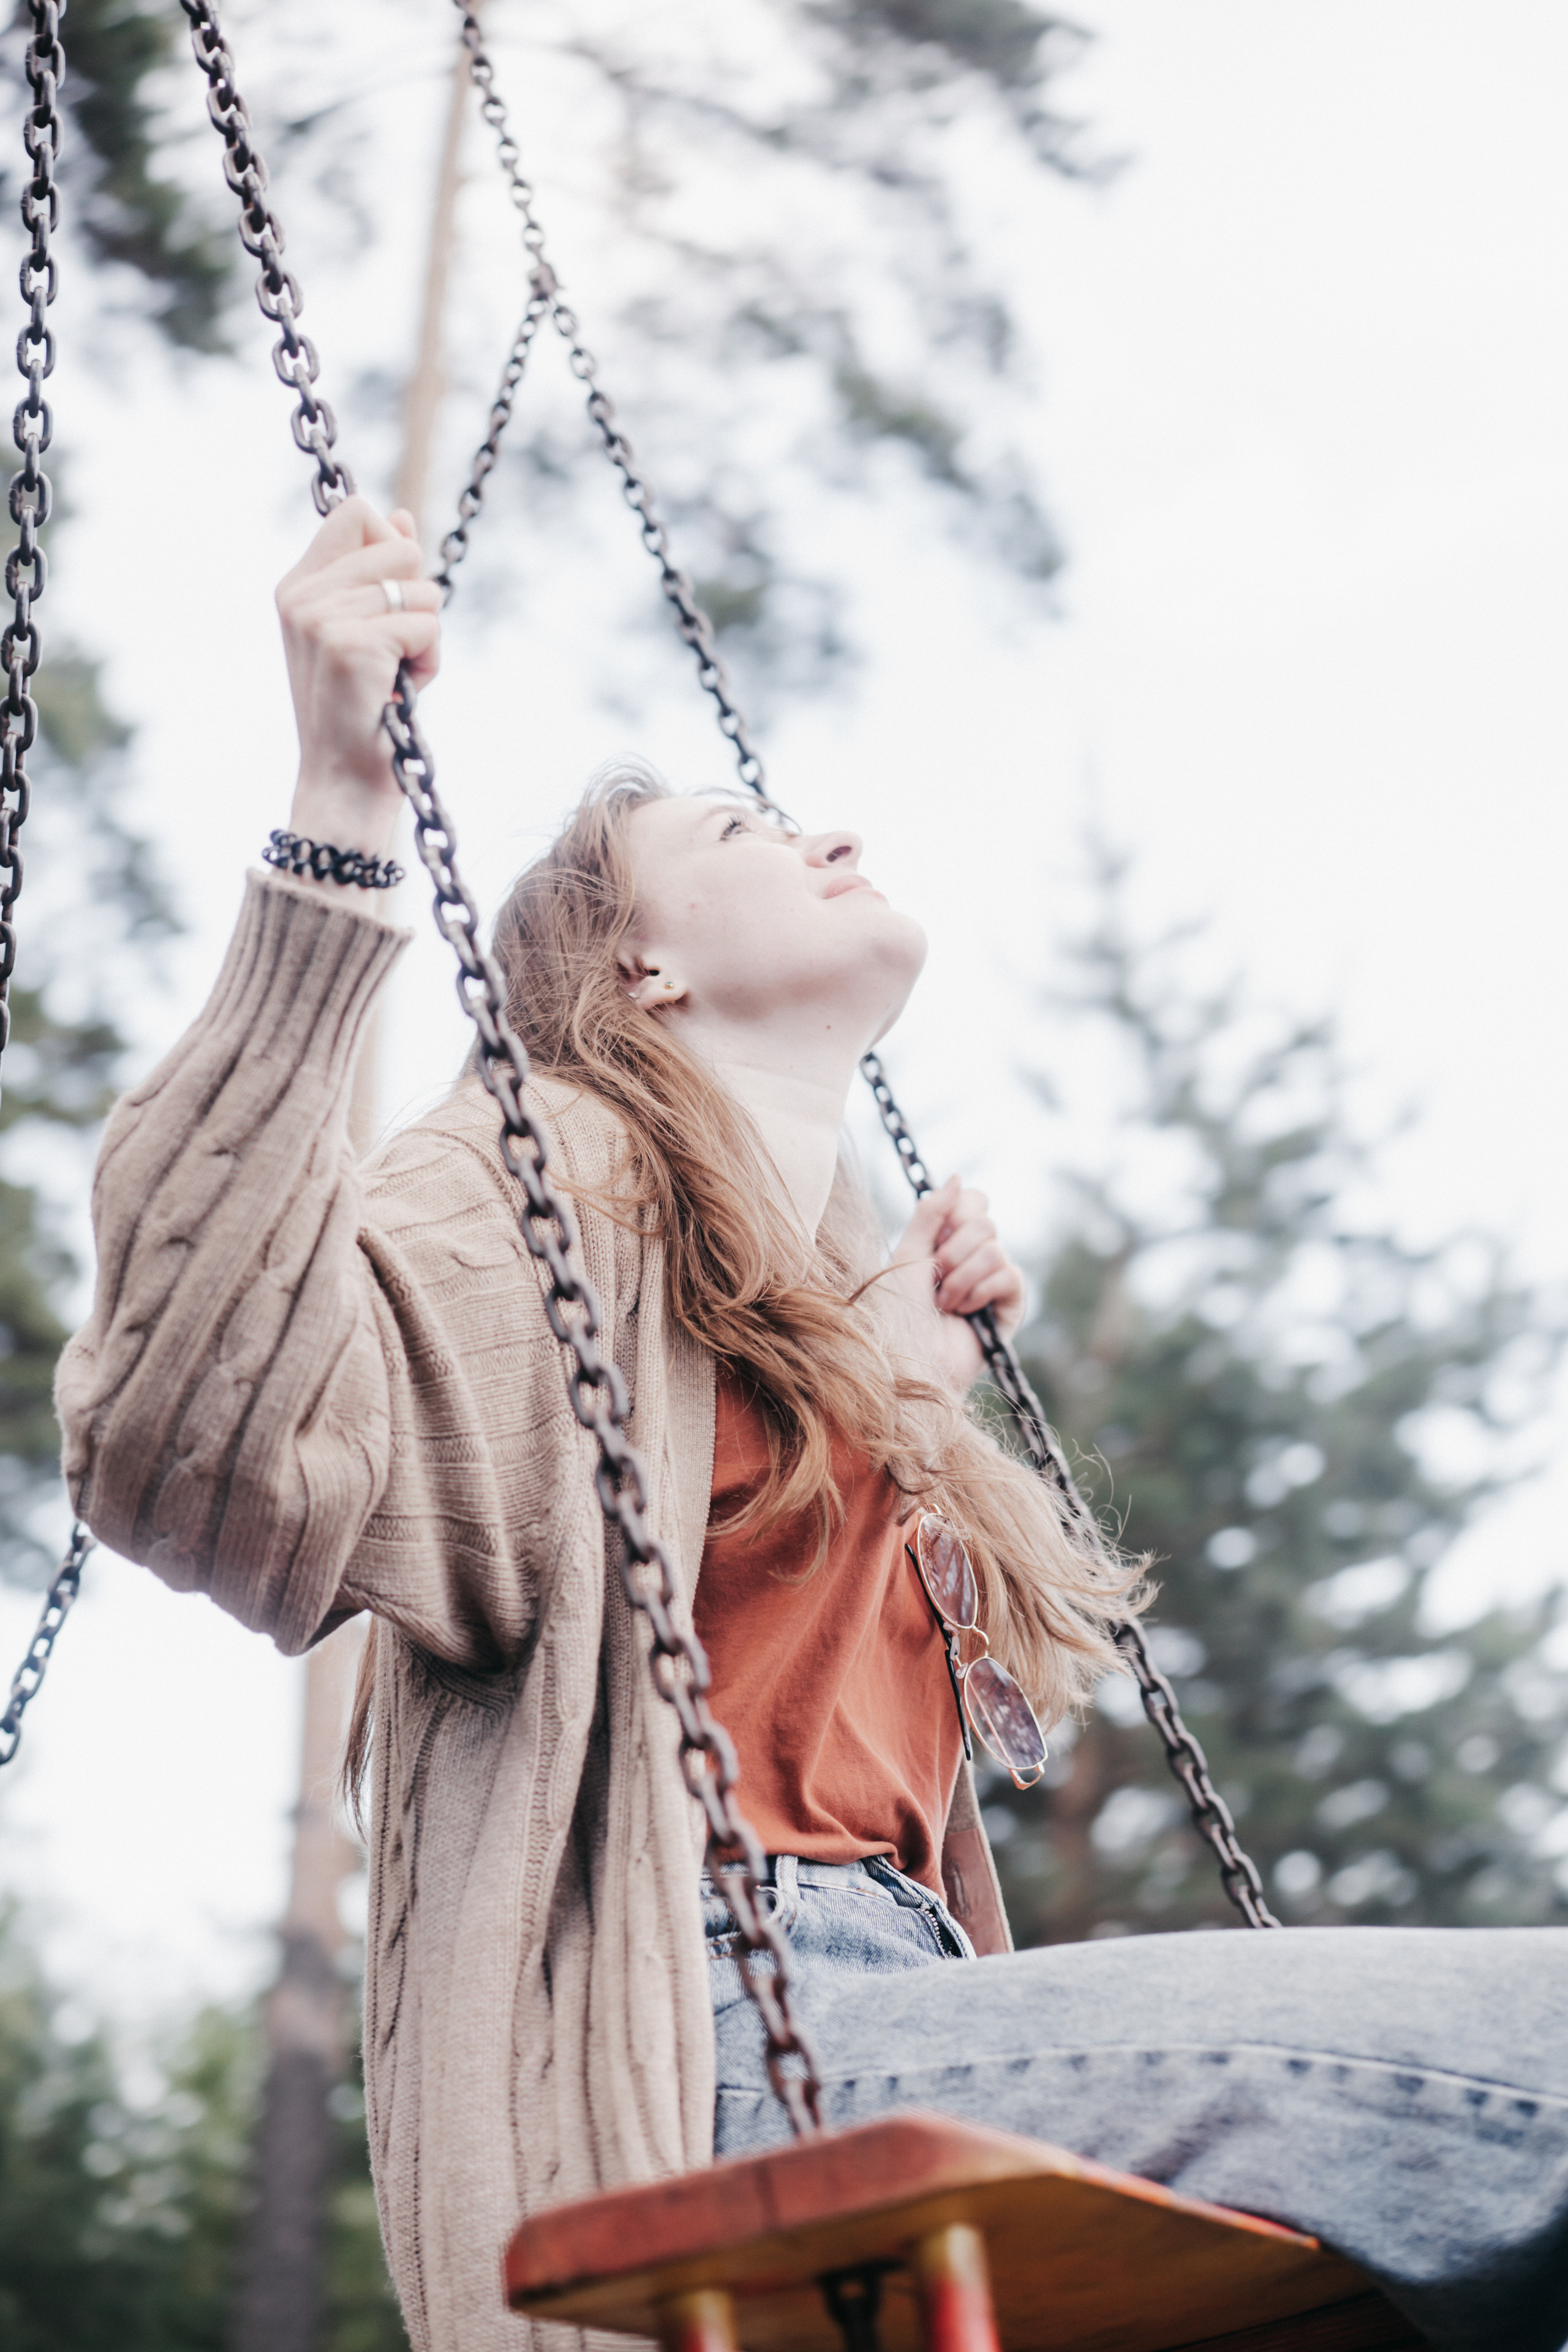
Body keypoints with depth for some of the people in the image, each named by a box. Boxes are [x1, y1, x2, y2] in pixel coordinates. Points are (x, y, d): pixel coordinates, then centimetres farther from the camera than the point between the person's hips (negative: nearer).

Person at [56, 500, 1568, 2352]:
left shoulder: (840, 1315, 30)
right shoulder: (557, 1177, 5)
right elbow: (195, 1452, -16)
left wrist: (930, 1366, 34)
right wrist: (339, 815, -19)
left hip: (898, 2024, 8)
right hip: (710, 2055, -8)